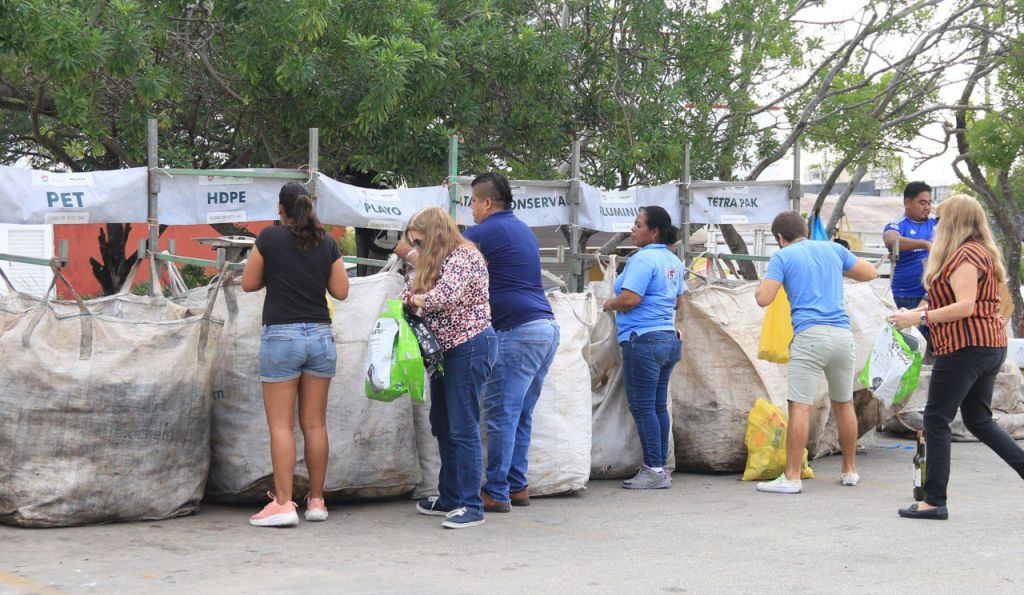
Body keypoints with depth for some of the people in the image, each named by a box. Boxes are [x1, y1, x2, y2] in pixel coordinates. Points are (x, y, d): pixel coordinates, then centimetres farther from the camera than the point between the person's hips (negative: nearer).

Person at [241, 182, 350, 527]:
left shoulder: (270, 238, -4)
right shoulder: (327, 243, 5)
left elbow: (249, 284, 4)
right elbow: (340, 291, 9)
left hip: (281, 335, -4)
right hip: (320, 335, 4)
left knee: (281, 425, -2)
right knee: (315, 424, 9)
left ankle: (283, 504, -7)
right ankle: (316, 501, 13)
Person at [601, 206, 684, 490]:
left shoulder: (643, 259, -14)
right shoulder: (673, 261, 15)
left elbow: (630, 298, -22)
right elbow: (678, 301, 25)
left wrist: (610, 304, -3)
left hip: (643, 339, -9)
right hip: (668, 337, 9)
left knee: (643, 407, -5)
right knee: (659, 405, 12)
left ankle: (654, 470, -6)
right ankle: (660, 468, 16)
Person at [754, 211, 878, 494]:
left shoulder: (782, 256, 3)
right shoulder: (833, 249, 16)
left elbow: (763, 299, -4)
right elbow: (870, 273, 25)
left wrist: (761, 284, 17)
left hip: (810, 335, -5)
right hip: (843, 333, 5)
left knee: (800, 407, -7)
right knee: (844, 405, 17)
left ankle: (792, 478, -9)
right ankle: (849, 471, 27)